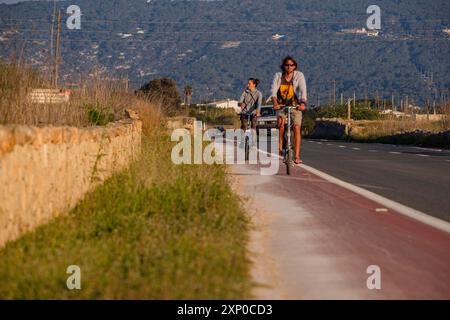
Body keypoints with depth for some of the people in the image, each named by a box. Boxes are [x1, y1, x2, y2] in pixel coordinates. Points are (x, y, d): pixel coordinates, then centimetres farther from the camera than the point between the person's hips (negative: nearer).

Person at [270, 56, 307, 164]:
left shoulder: (299, 76, -6)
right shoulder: (278, 76, -3)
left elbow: (303, 90, -18)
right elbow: (273, 90, -15)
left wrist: (303, 103, -37)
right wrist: (275, 103, -33)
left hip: (295, 106, 0)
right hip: (281, 105, 1)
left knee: (296, 128, -14)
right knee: (281, 121, -29)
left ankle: (297, 156, -14)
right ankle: (280, 145, -11)